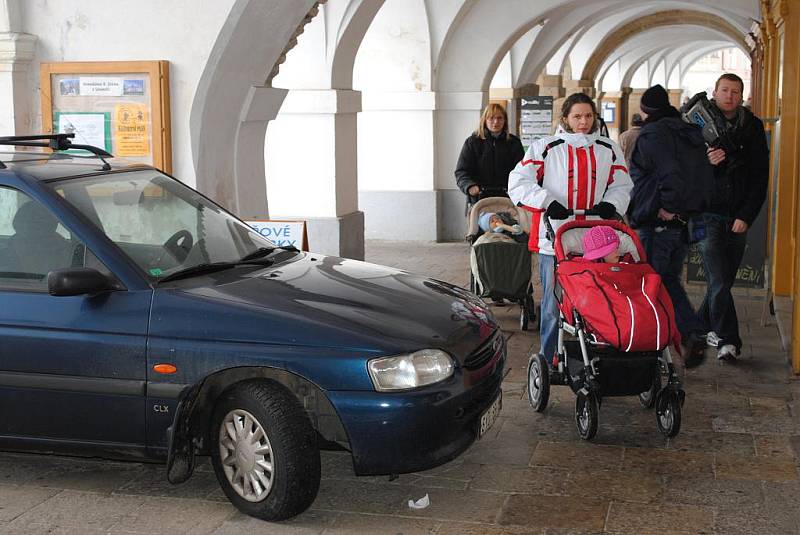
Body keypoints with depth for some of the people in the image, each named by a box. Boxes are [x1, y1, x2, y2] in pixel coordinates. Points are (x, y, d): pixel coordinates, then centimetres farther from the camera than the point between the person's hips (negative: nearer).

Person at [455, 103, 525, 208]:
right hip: (478, 199, -1)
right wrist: (469, 186, -19)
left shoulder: (514, 143, 11)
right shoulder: (472, 142, 8)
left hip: (506, 199, 1)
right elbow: (461, 171, 2)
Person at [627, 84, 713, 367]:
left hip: (657, 224, -8)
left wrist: (668, 207, -17)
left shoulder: (652, 134, -12)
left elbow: (670, 174, -27)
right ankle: (695, 333, 6)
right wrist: (694, 209, 12)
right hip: (686, 223, 8)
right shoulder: (691, 134, 13)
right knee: (670, 280, 18)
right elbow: (707, 178, 13)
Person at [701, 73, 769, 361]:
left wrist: (746, 216, -4)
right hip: (708, 216, -3)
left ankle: (703, 326, 29)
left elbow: (760, 176, 4)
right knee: (719, 281, -8)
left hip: (738, 218, 3)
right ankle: (728, 340, -3)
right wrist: (706, 162, -21)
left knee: (724, 279, 10)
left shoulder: (752, 128, 5)